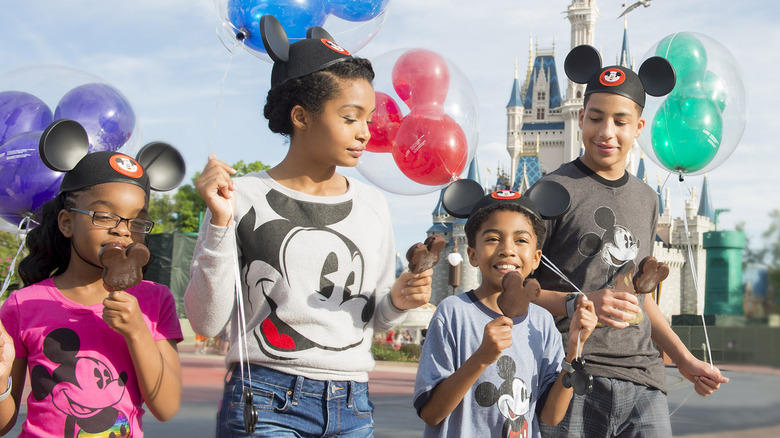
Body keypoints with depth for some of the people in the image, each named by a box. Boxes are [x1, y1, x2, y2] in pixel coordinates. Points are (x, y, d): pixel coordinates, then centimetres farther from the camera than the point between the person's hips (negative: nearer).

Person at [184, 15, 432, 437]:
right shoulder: (244, 197, -5)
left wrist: (397, 301, -6)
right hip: (266, 404, -4)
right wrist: (220, 223, -16)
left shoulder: (372, 205, 7)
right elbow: (206, 320, -8)